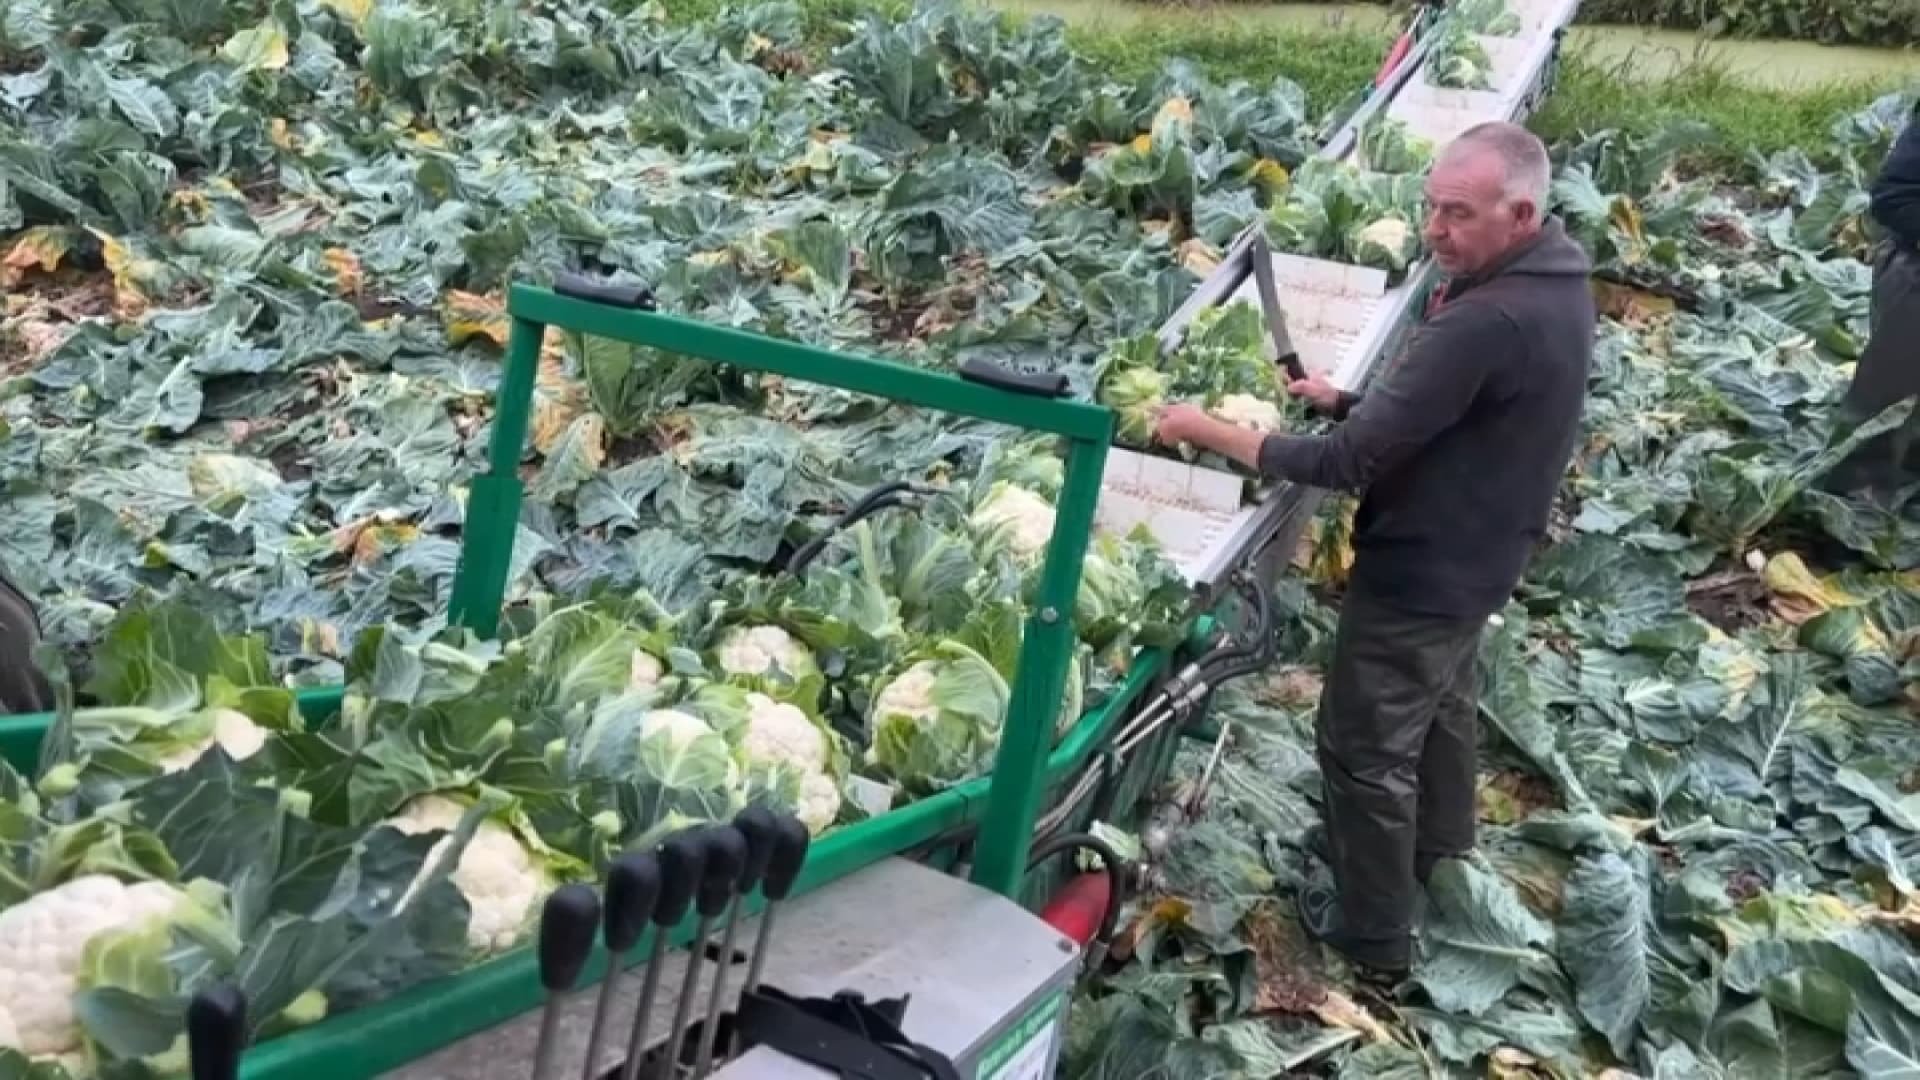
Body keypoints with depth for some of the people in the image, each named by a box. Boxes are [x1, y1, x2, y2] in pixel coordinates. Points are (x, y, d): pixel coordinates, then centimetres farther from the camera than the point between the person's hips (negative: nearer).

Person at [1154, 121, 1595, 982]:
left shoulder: (1487, 322, -35)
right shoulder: (1551, 279, -3)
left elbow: (1349, 462, -32)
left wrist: (1212, 433, -25)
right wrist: (1349, 401, -1)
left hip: (1422, 569, -10)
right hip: (1478, 553, 10)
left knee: (1364, 747, 7)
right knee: (1441, 707, 30)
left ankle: (1375, 936, 24)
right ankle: (1436, 858, 53)